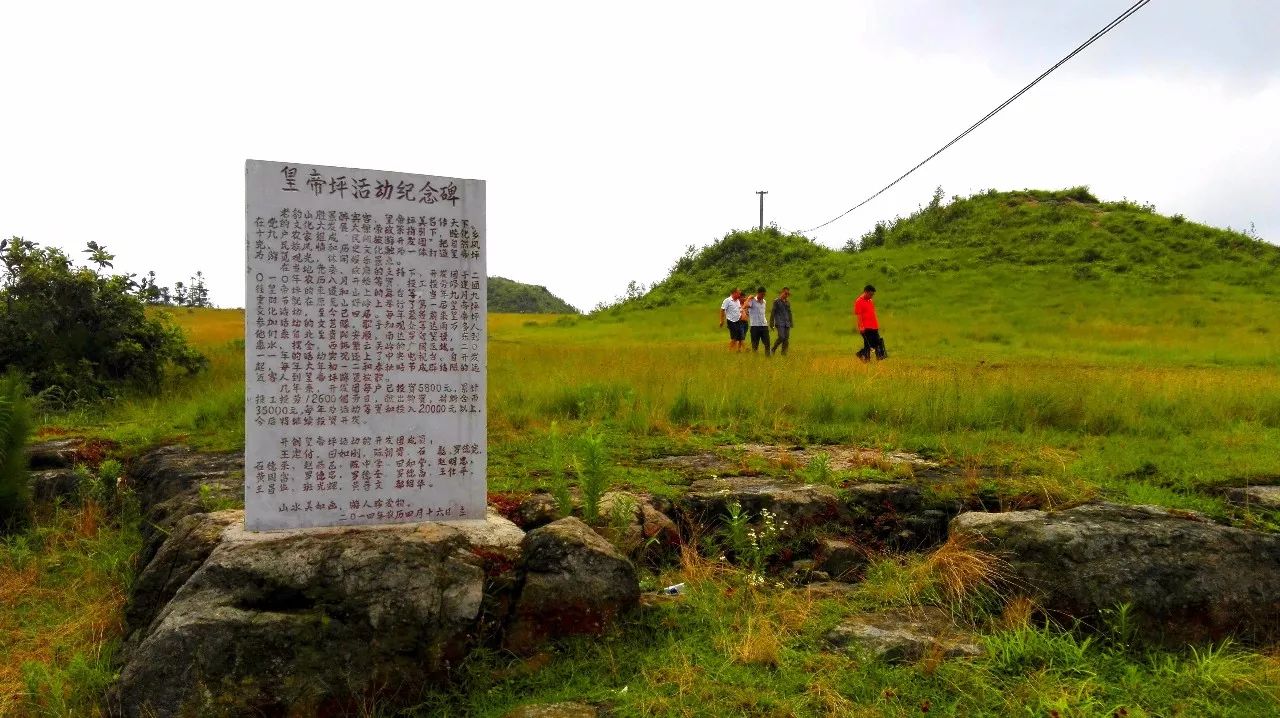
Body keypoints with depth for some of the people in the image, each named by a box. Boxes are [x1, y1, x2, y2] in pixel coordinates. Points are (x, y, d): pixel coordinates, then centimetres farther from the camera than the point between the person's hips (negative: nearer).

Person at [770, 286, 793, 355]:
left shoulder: (788, 302, 15)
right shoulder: (776, 301, 0)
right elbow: (773, 312, -2)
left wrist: (791, 323, 19)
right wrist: (771, 323, -7)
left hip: (787, 323, 6)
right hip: (779, 323, -6)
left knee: (786, 339, 0)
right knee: (781, 337, -20)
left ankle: (784, 354, 6)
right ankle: (773, 350, -2)